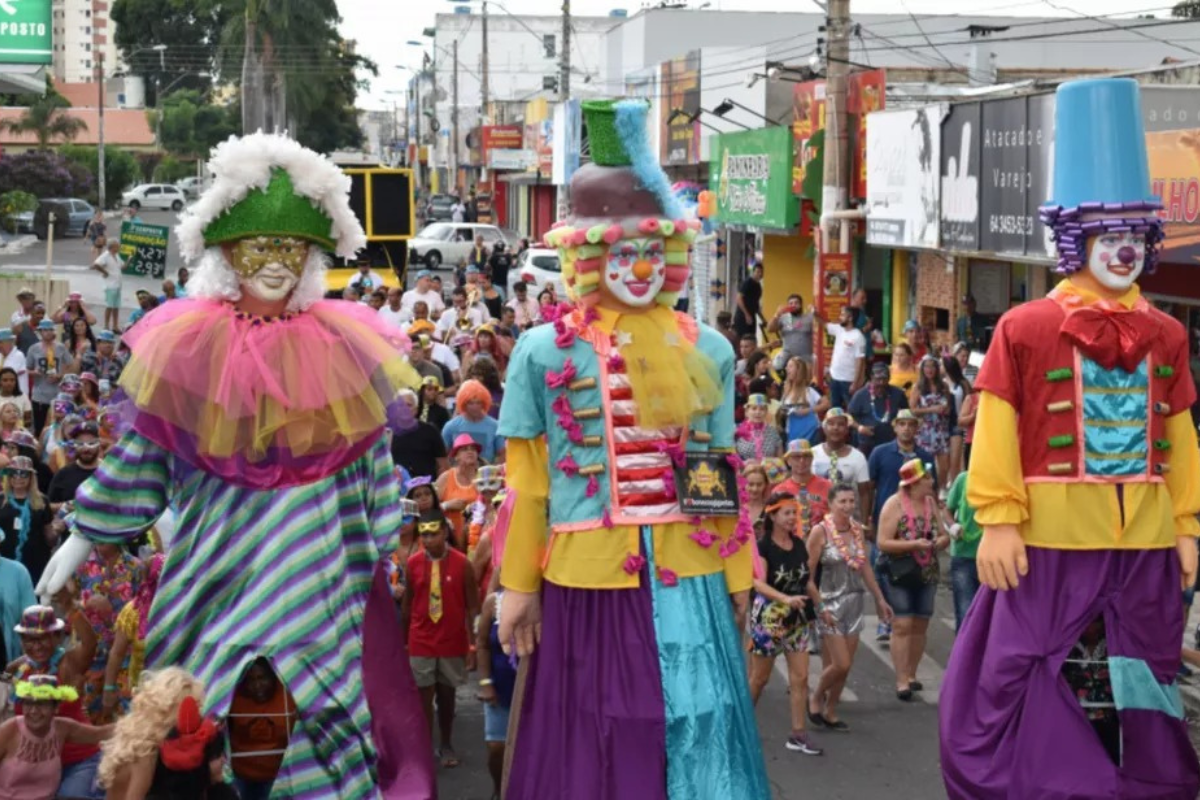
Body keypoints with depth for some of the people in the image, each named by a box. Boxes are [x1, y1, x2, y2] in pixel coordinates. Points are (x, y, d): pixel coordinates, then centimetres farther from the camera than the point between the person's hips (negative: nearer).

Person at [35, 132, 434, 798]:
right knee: (204, 708, 7)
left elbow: (373, 464, 4)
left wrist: (377, 552, 6)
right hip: (217, 556, 1)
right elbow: (139, 456, 4)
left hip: (315, 562, 0)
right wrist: (83, 537, 5)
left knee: (320, 701, 2)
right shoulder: (186, 348, -4)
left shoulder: (341, 349, -3)